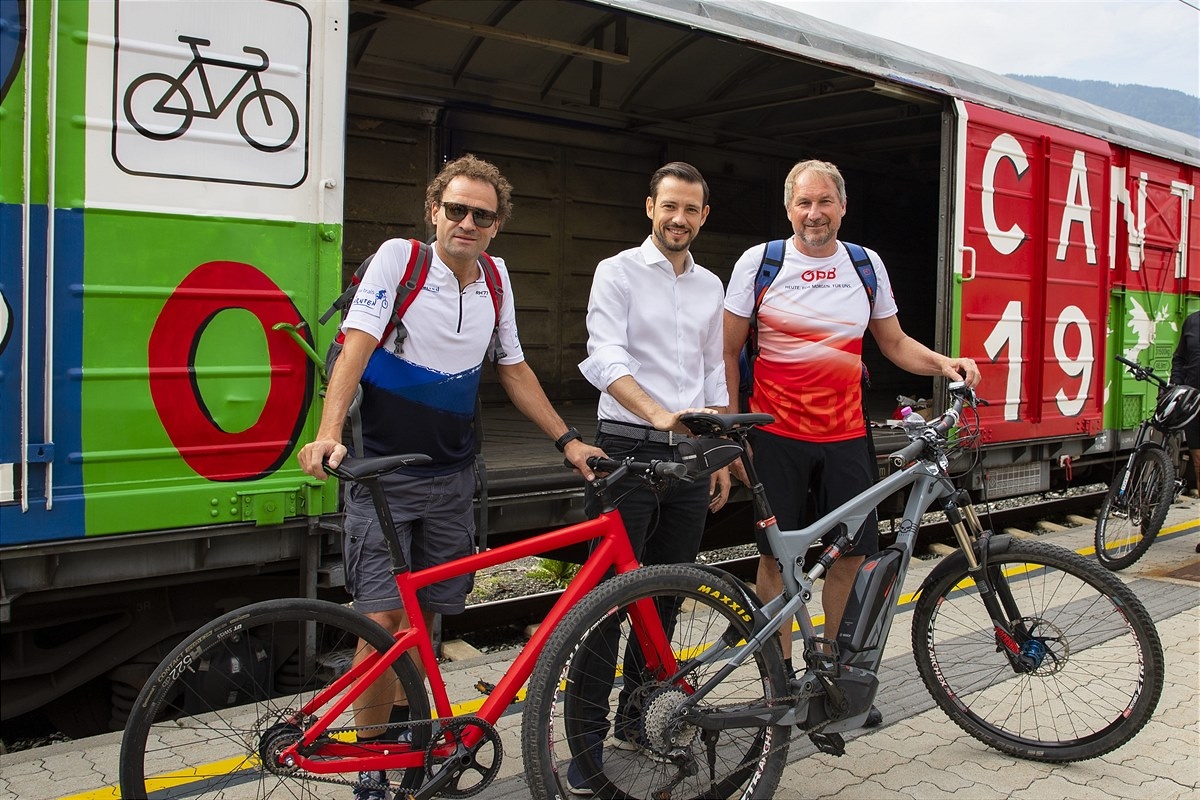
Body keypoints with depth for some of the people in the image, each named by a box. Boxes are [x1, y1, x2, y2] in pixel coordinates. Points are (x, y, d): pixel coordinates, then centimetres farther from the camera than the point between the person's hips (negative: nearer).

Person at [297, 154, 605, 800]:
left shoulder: (496, 276, 6)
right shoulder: (398, 258, -9)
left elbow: (513, 369, 14)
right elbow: (357, 345, -19)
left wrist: (567, 440, 10)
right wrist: (328, 435, -33)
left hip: (452, 478, 5)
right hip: (384, 473, -4)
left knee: (426, 615, 10)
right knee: (383, 619, -9)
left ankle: (404, 728, 31)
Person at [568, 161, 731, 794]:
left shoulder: (711, 286, 15)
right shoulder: (618, 272, -2)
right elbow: (606, 361, -16)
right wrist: (659, 414, -32)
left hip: (690, 456, 5)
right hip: (629, 450, -5)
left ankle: (636, 716, 24)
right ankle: (589, 737, 2)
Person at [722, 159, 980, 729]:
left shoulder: (866, 265, 7)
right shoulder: (759, 262, -3)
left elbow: (894, 342, 16)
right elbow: (728, 351, 1)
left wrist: (944, 364, -3)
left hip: (846, 436, 3)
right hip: (778, 436, -3)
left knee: (850, 555, 5)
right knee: (776, 557, 3)